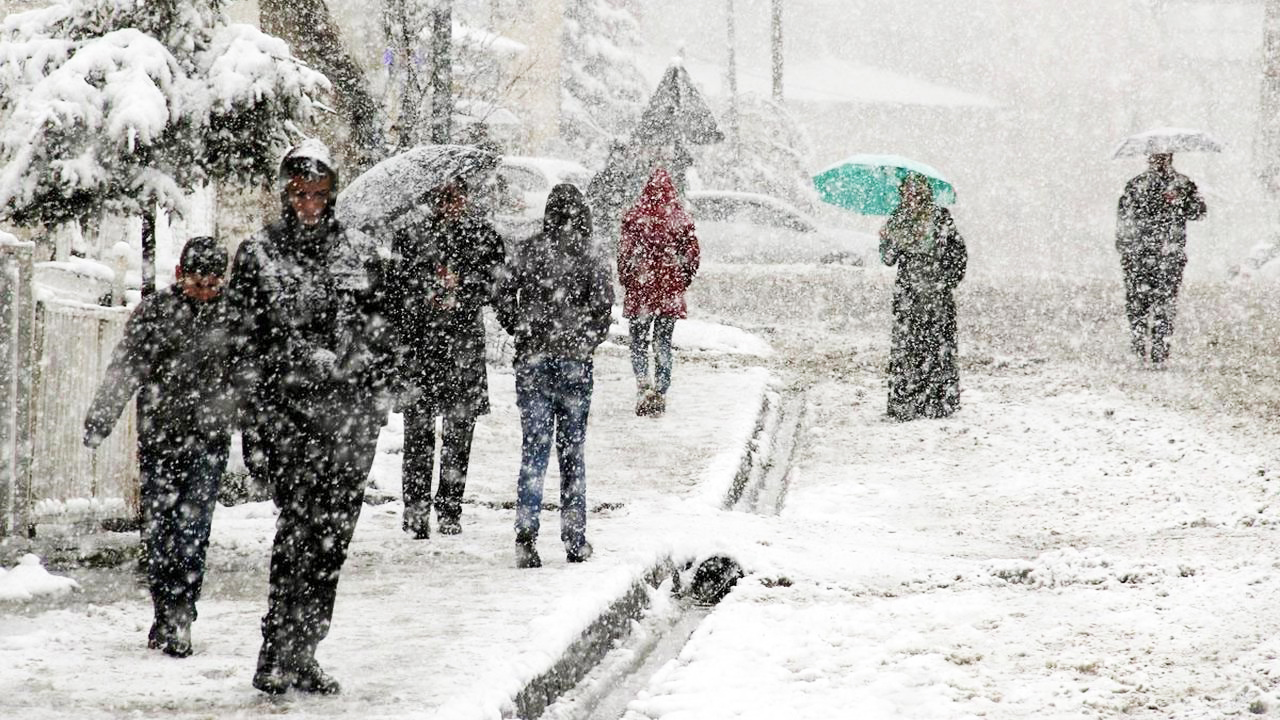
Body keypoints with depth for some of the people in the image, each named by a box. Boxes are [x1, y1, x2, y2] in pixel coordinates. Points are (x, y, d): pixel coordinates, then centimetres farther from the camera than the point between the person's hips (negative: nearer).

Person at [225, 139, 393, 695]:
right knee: (299, 519, -15)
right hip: (286, 404, -3)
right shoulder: (257, 255, 6)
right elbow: (245, 341, 4)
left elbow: (379, 333, 14)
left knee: (332, 533, 2)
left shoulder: (360, 252, 12)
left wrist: (376, 400, 7)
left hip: (350, 406, 3)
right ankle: (278, 654, -13)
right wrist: (255, 413, -3)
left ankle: (301, 654, 10)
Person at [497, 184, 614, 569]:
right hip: (574, 363, -1)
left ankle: (526, 534, -13)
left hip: (532, 360, 1)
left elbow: (504, 302, 0)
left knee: (534, 447, 2)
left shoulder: (528, 251, 0)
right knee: (572, 450, 9)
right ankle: (575, 540, 13)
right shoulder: (589, 255, -4)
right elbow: (603, 307, -8)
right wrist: (588, 342, 8)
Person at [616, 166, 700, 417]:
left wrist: (625, 281, 8)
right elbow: (692, 253, 2)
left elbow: (624, 253, -6)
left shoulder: (635, 217, -8)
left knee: (638, 341, 9)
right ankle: (660, 392, 9)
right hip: (670, 293, 2)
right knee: (663, 343, 11)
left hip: (640, 291, -2)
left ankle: (643, 383, -13)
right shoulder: (681, 219, -2)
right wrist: (683, 281, 15)